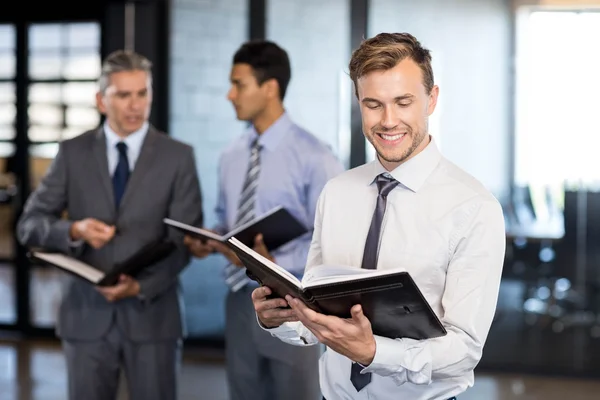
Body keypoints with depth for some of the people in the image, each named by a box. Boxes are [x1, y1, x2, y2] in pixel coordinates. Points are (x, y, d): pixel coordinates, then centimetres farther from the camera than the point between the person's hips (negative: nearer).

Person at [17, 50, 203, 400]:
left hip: (152, 313, -1)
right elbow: (30, 225, 3)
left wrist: (141, 286, -18)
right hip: (87, 314, 1)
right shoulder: (73, 153, 5)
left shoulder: (178, 156, 1)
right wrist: (74, 231, -17)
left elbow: (184, 240, -3)